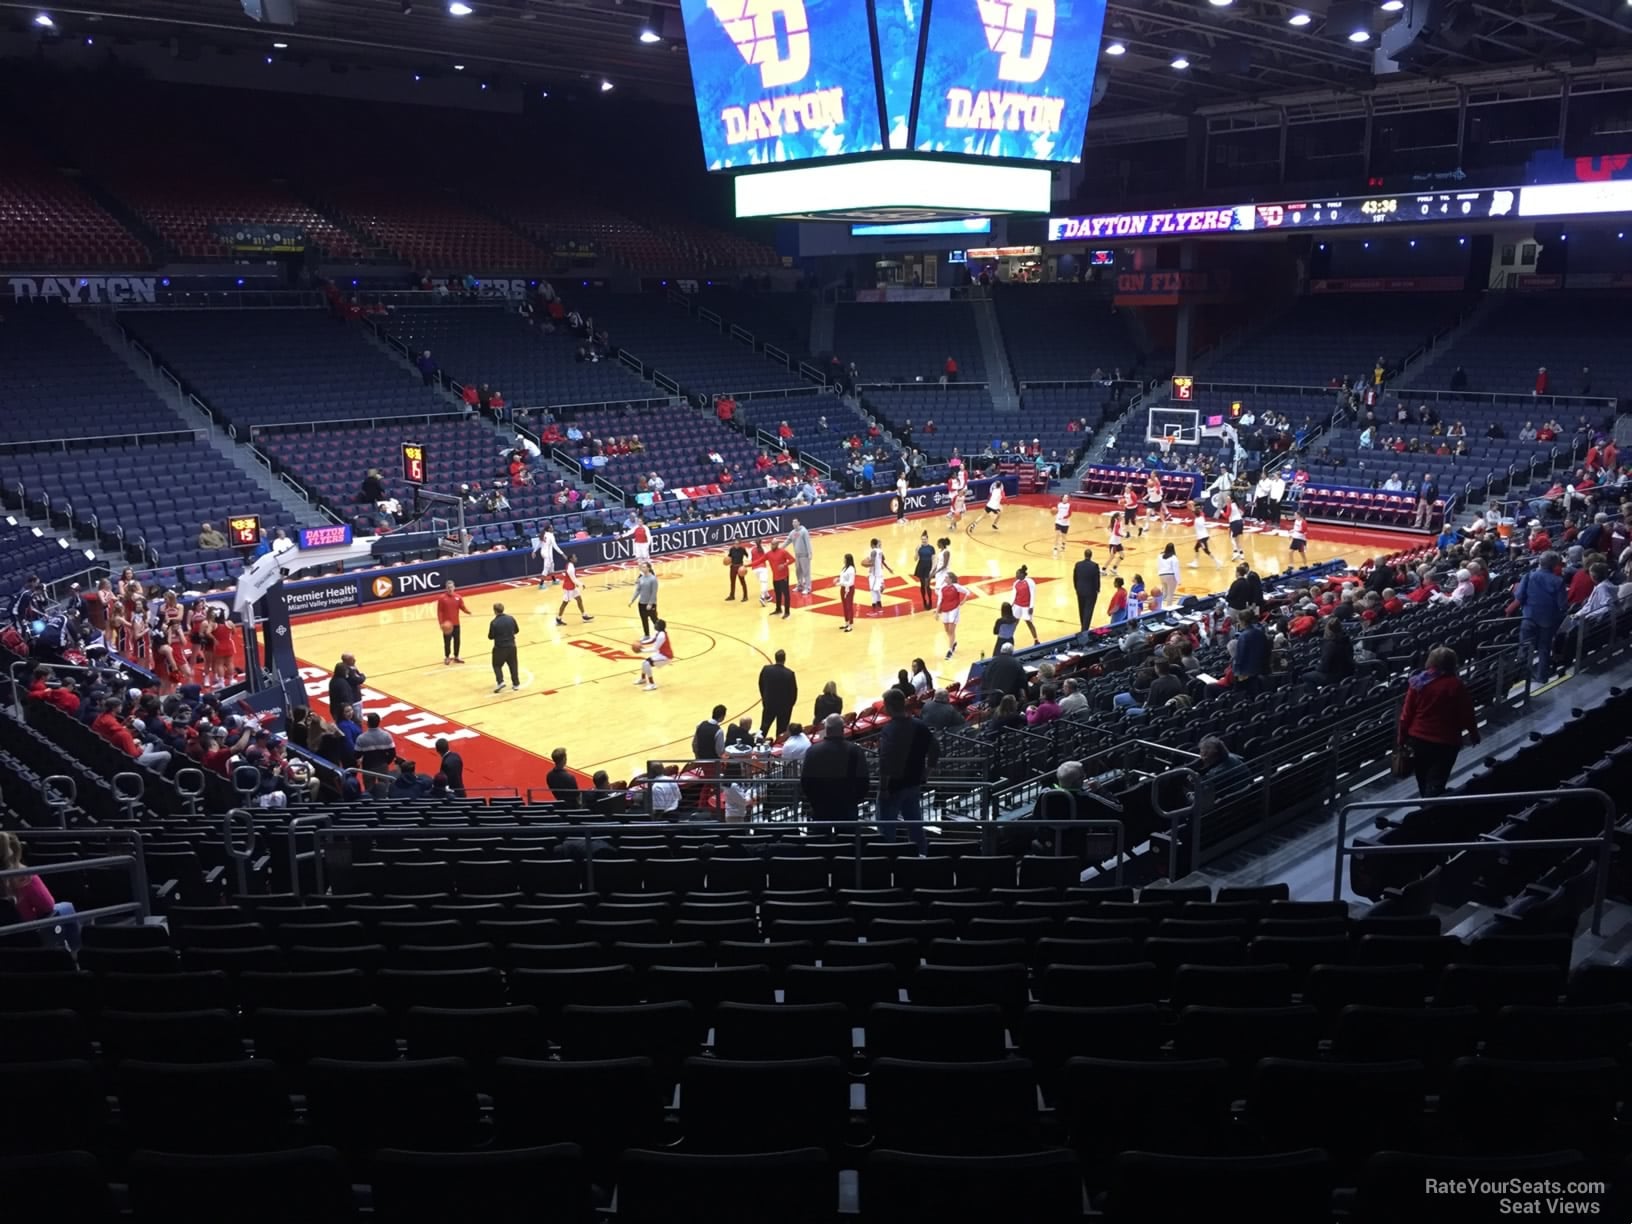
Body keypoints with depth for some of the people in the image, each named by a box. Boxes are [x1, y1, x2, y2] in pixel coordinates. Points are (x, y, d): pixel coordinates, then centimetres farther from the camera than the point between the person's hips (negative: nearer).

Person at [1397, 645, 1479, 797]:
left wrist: (1403, 736, 9)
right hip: (1446, 742, -3)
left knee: (1423, 780, 21)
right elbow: (1466, 714, -4)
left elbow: (1407, 713, -2)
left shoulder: (1418, 682, -4)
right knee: (1436, 783, -2)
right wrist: (1473, 733, 14)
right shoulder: (1456, 686, -12)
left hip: (1418, 738, 4)